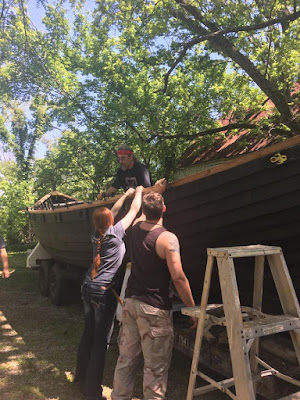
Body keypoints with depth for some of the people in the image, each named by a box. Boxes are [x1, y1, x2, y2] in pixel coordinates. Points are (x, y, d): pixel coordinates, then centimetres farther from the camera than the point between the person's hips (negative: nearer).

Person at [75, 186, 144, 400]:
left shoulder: (96, 235, 7)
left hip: (88, 288, 8)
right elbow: (134, 210, 1)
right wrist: (138, 192, 18)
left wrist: (126, 194, 30)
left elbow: (112, 211, 22)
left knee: (88, 334, 20)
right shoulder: (115, 232, -10)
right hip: (104, 293, -7)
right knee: (101, 341, 2)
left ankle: (81, 376, 37)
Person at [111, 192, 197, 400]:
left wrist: (148, 191, 39)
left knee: (126, 358, 19)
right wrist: (193, 309, -10)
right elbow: (178, 277, -20)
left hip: (131, 302, 7)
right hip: (155, 309, -7)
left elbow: (140, 211, 25)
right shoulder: (167, 238, -18)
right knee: (155, 366, 7)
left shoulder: (136, 227, 1)